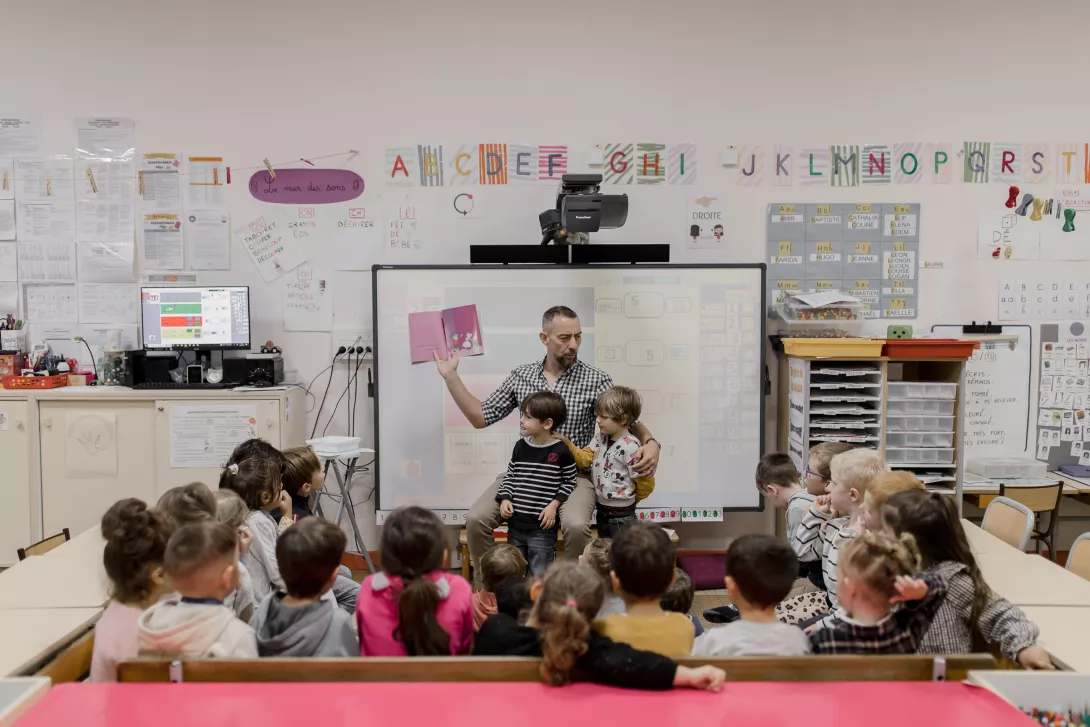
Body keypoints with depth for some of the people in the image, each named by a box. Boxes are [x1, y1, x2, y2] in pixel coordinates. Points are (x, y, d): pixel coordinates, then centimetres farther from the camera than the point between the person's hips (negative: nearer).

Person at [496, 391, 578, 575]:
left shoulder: (560, 451, -9)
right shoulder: (520, 446, 3)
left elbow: (569, 482, 0)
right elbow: (510, 476, 12)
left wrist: (554, 505, -10)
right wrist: (505, 499, -3)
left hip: (542, 527, -5)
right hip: (515, 524, 5)